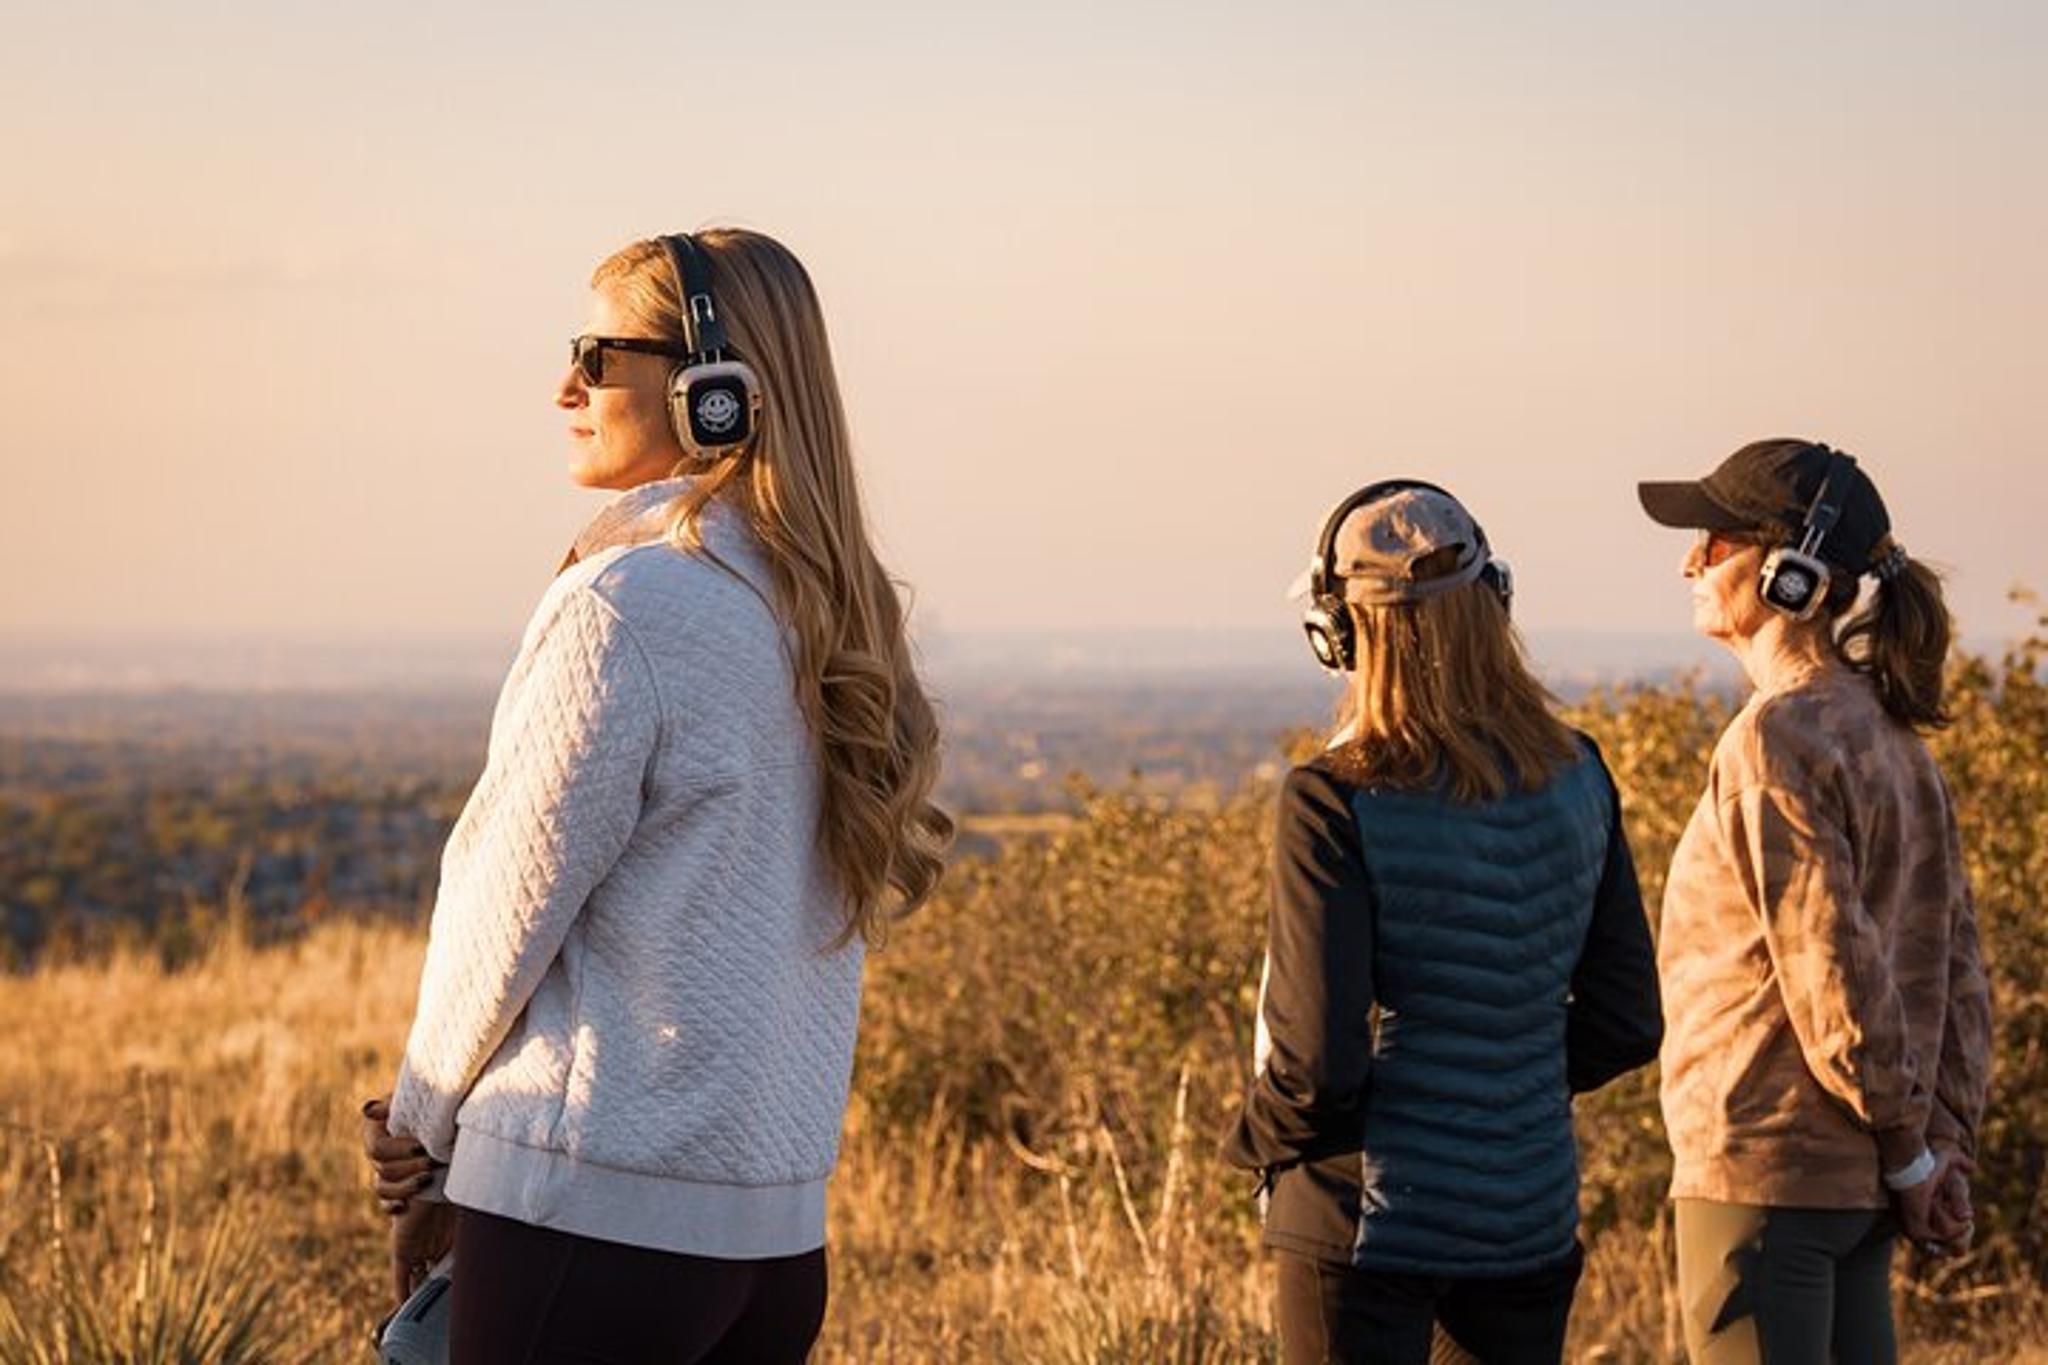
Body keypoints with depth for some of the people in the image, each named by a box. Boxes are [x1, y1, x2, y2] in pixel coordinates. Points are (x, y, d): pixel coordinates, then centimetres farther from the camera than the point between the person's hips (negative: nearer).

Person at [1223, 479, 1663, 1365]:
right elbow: (1626, 1023, 6)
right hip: (1530, 1216, 5)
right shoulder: (1577, 780, 0)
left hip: (1365, 1220, -5)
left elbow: (1317, 1061, -18)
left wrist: (1255, 1143, 2)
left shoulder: (1336, 803, -17)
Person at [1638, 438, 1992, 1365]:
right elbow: (1957, 968, 12)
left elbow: (1833, 968, -19)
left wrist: (1910, 1149, -9)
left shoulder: (1778, 741, -15)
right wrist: (1944, 1148, 10)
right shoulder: (1891, 739, 11)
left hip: (1765, 1170, -9)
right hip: (1859, 1182, 9)